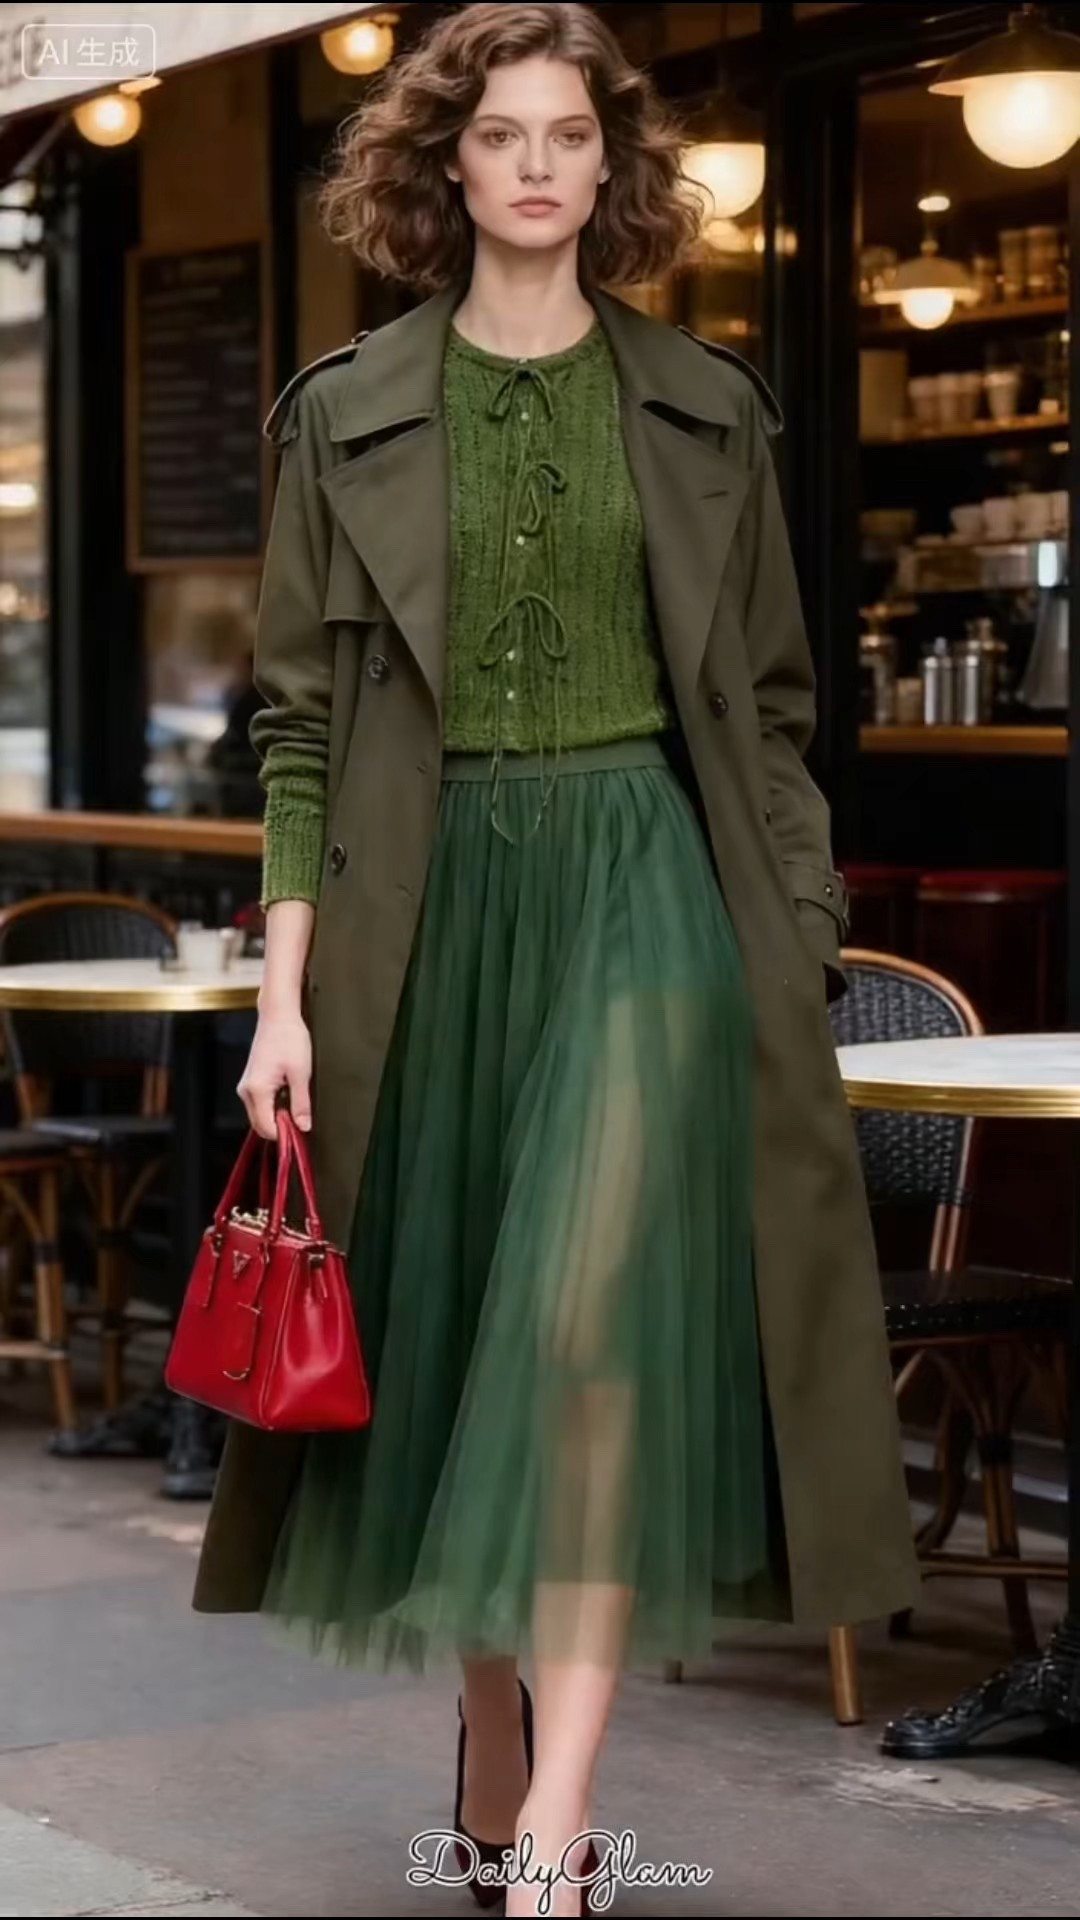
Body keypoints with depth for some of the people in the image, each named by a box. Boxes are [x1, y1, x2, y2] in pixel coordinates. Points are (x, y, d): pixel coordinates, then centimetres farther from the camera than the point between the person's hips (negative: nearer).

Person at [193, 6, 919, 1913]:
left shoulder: (702, 407, 7)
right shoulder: (349, 413, 6)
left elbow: (773, 701, 10)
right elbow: (298, 713, 3)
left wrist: (801, 947, 3)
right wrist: (284, 992, -4)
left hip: (646, 879, -1)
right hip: (432, 896, 1)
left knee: (599, 1309, -16)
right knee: (442, 1332, 7)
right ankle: (489, 1748, 24)